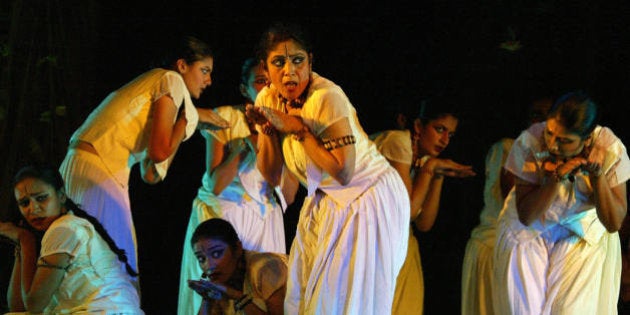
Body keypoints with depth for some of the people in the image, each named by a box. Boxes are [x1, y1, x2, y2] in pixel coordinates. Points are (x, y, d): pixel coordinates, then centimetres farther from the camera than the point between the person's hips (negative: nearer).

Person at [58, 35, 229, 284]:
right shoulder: (171, 80, -1)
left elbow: (151, 175, 17)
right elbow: (159, 152, -12)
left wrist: (188, 124, 21)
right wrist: (190, 117, 3)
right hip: (98, 174, -10)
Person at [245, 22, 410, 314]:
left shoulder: (326, 98, -25)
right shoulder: (269, 99, -3)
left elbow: (343, 172, -29)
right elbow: (272, 176, 0)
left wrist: (298, 129, -25)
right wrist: (267, 129, -16)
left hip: (368, 199, -7)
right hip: (326, 203, 7)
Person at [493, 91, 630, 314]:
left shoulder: (610, 150, -23)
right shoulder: (528, 143, -26)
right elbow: (526, 216, -21)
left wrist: (597, 176, -33)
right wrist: (557, 178, -35)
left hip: (585, 233, 0)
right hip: (529, 230, 0)